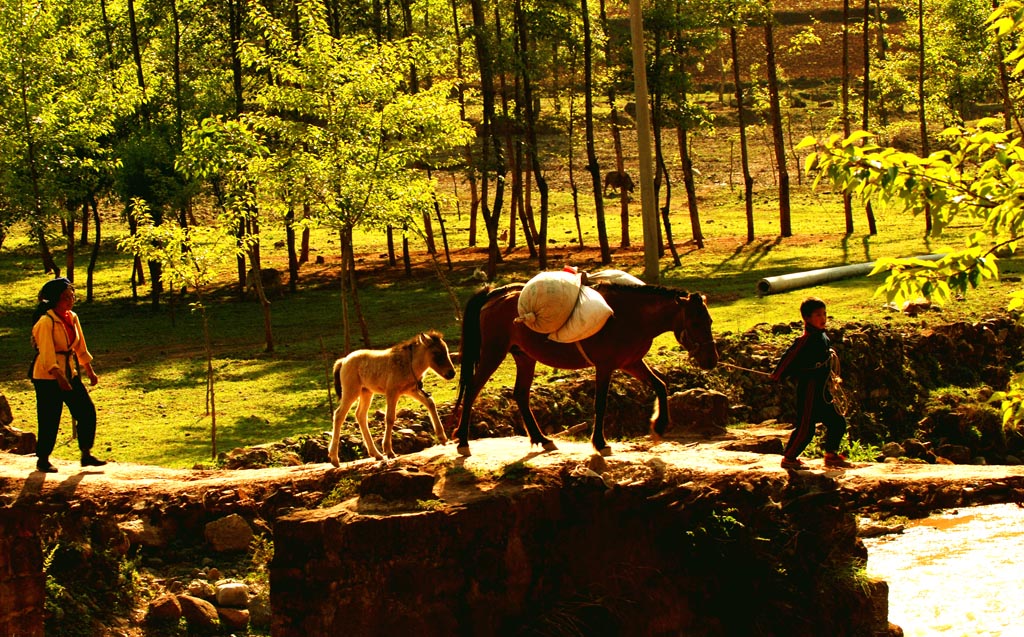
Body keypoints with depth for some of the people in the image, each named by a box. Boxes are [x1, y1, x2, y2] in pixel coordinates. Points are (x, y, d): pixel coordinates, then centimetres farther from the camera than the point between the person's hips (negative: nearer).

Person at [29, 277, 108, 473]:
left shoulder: (72, 318, 7)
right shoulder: (46, 322, -15)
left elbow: (80, 347, 18)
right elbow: (47, 354, -22)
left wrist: (90, 371, 18)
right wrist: (59, 378, -29)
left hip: (70, 373, 7)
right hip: (48, 376, -7)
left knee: (87, 412, 1)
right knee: (49, 419, -3)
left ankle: (86, 454, 9)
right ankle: (42, 460, 11)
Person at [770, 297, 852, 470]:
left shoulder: (823, 338, 10)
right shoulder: (806, 340, -19)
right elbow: (789, 358, -16)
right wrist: (777, 377, -11)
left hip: (822, 392, 9)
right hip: (809, 391, -9)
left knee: (837, 422, 12)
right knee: (805, 428, -5)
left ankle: (831, 455, 24)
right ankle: (789, 458, 7)